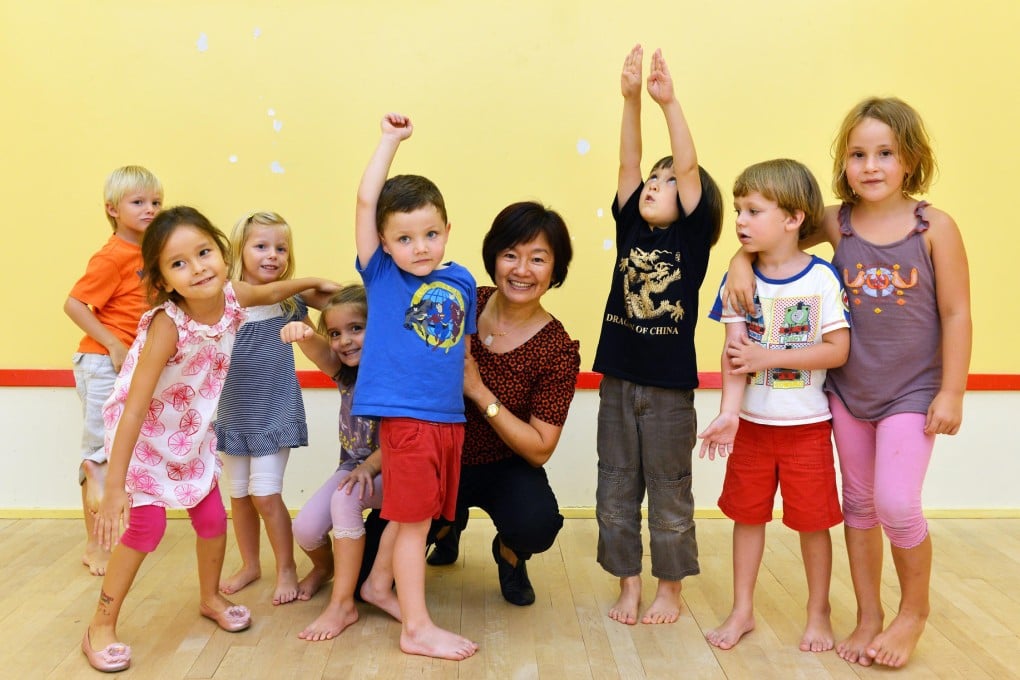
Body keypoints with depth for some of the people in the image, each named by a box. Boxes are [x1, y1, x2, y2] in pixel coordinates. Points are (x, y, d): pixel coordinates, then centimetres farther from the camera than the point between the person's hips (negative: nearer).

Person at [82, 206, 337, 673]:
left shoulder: (232, 297, -18)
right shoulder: (167, 325, -35)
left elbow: (269, 292, 9)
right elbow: (134, 407, -36)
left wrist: (312, 283, 20)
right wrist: (114, 485, -37)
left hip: (191, 428, 6)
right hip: (142, 430, -6)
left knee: (212, 516, 9)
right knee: (146, 524, -11)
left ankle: (210, 599, 35)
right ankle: (101, 626, 7)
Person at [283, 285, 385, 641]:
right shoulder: (345, 372, -7)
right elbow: (318, 351, -29)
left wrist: (369, 467, -35)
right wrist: (303, 334, -52)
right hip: (353, 468, 5)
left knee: (345, 499, -33)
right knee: (305, 528, -13)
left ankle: (342, 603, -21)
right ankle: (324, 566, 26)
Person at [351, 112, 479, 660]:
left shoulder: (461, 281, 7)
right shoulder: (381, 275, -4)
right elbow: (366, 200, -11)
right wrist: (392, 139, -5)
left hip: (450, 416, 5)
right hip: (406, 415, -5)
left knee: (410, 513, 18)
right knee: (413, 519, 2)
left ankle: (380, 585, 40)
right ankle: (417, 628, 13)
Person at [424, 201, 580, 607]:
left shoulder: (558, 350, -16)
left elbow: (539, 449, -17)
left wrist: (478, 391, -26)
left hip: (504, 468, -3)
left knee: (536, 523, -35)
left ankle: (509, 553, 6)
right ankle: (448, 524, 22)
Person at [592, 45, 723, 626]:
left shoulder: (693, 238, -4)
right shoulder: (631, 228, 5)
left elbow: (690, 166, -14)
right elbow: (629, 161, -2)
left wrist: (669, 101, -21)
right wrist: (632, 98, -13)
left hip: (670, 386, -4)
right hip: (618, 381, 4)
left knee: (670, 494, 9)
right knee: (616, 490, 11)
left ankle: (670, 589, 24)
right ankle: (629, 585, 25)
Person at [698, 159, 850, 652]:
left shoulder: (822, 278, -11)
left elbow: (838, 350, -15)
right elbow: (734, 351, -10)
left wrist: (769, 356, -20)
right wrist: (729, 412, -23)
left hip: (807, 425, -3)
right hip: (752, 423, 3)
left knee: (812, 519, 8)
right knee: (748, 515, 13)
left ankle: (818, 614, 28)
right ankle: (742, 611, 28)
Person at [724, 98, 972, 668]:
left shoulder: (935, 226, -11)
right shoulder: (836, 224, -4)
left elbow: (956, 314, -8)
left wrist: (951, 392, -9)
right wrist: (741, 260, -13)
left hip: (912, 391, -3)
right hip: (848, 390, 3)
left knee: (897, 504, -12)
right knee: (858, 503, 13)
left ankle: (915, 610, 16)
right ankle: (869, 617, 30)